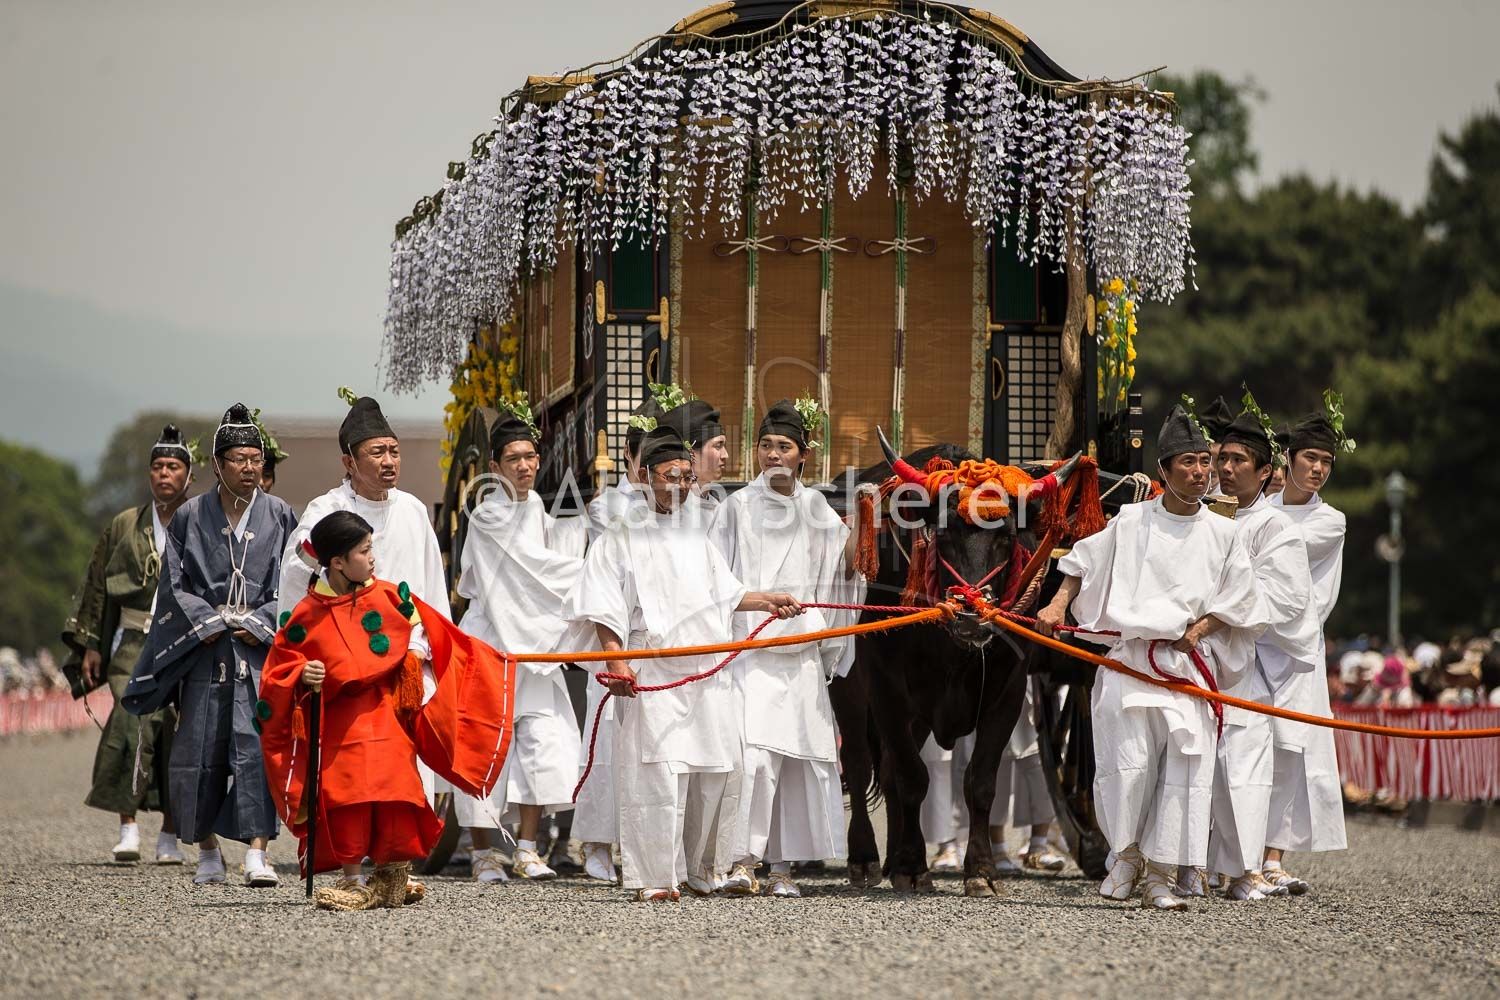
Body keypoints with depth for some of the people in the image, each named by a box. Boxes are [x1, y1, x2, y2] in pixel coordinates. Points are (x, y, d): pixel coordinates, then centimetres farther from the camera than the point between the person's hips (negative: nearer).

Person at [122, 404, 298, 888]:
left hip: (262, 650, -1)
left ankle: (257, 852, -17)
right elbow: (175, 585, 6)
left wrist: (258, 625, -8)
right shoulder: (191, 517, 6)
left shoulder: (279, 517, 5)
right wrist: (212, 623, -6)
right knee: (198, 752, 0)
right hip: (204, 650, 1)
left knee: (258, 745, -14)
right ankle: (208, 852, 15)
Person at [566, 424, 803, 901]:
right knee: (659, 773, -13)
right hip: (653, 673, -6)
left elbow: (724, 592, 26)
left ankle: (703, 871, 19)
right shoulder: (624, 536, 0)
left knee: (719, 771, 4)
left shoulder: (698, 531, 18)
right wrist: (616, 660, -15)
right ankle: (656, 877, -8)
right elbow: (604, 607, -4)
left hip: (706, 673, 6)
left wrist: (767, 602, 12)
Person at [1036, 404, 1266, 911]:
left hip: (1188, 664, 1)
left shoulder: (1222, 534, 9)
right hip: (1129, 657, -1)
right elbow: (1084, 564, 19)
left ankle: (1162, 877, 0)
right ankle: (1127, 856, 13)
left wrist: (1196, 631, -2)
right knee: (1129, 761, -11)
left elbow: (1238, 602, 12)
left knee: (1185, 769, -8)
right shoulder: (1130, 522, 7)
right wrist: (1058, 604, 6)